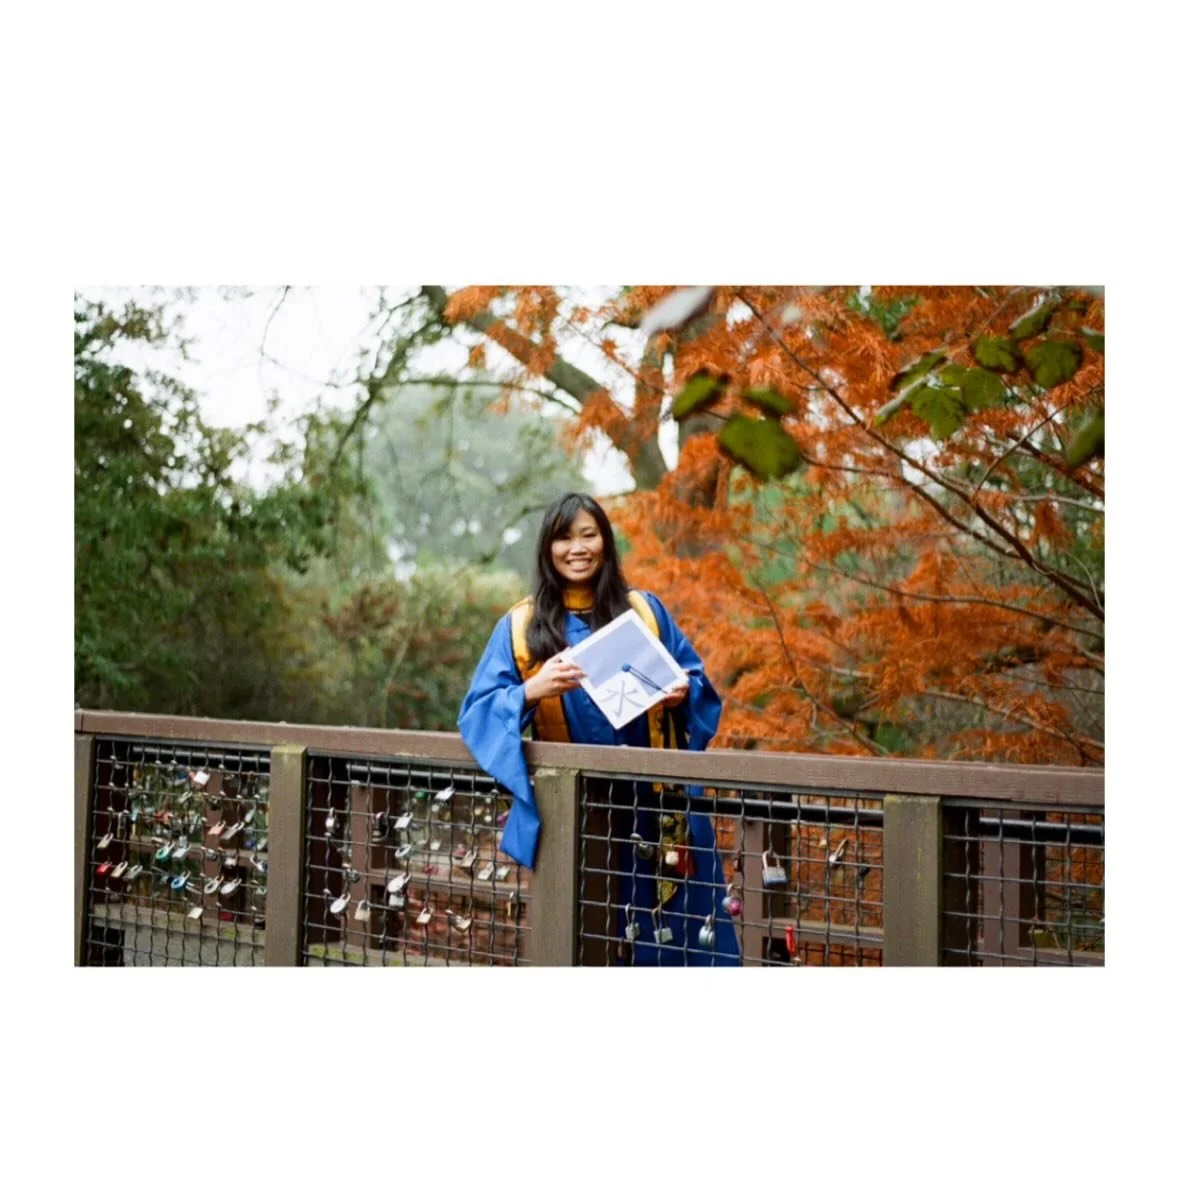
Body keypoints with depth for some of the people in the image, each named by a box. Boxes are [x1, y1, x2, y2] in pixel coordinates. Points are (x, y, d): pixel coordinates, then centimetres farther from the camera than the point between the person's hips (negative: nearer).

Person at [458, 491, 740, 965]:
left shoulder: (644, 610, 8)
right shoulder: (520, 626, 3)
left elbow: (697, 679, 14)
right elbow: (477, 712, -2)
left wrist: (682, 692, -10)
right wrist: (532, 689, -21)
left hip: (654, 803, 1)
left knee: (681, 932, 0)